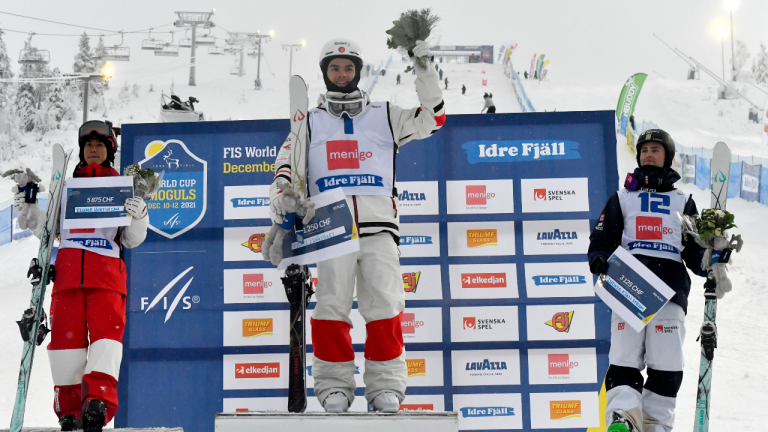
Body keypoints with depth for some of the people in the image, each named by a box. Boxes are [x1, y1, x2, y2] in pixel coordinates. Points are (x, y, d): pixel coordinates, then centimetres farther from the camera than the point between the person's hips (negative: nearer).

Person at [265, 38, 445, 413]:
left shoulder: (384, 116, 19)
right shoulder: (311, 123, 19)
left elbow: (431, 120, 15)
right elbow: (287, 165, 14)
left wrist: (425, 72, 8)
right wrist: (281, 196, -5)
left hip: (379, 227, 0)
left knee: (385, 306, -8)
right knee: (331, 306, -9)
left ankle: (386, 387, 0)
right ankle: (335, 386, 2)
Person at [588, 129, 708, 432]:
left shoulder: (683, 202, 23)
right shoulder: (622, 199, 23)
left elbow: (694, 252, 19)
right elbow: (601, 240, 16)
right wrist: (598, 260, -6)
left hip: (670, 289, 0)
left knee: (666, 362, -7)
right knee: (624, 357, -13)